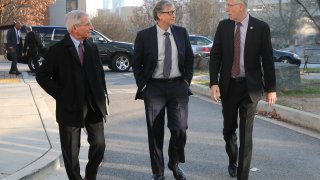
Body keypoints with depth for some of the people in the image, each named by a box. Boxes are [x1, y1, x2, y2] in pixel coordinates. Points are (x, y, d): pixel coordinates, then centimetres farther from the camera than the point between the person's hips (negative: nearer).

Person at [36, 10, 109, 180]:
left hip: (94, 106, 4)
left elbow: (100, 72, 17)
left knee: (99, 144, 7)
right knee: (71, 151, 6)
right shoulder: (58, 50, -9)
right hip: (71, 107, -4)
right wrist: (60, 95, -10)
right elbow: (42, 76, -7)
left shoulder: (92, 48, 7)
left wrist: (103, 93, 6)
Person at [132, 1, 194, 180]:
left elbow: (190, 58, 13)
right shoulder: (144, 35, -3)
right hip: (154, 87, -1)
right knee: (155, 131, 5)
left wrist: (187, 80, 4)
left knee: (180, 128, -8)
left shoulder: (182, 32, 5)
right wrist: (143, 85, -3)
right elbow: (136, 64, 3)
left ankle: (175, 163, 20)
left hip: (178, 86, 1)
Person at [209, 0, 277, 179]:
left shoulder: (261, 27, -6)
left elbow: (267, 60, -4)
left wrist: (271, 89, -4)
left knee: (246, 132, -2)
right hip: (228, 85, 3)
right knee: (229, 129, 14)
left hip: (249, 87, -3)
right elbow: (215, 56, 0)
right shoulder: (223, 26, 0)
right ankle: (233, 160, 42)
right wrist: (214, 83, -10)